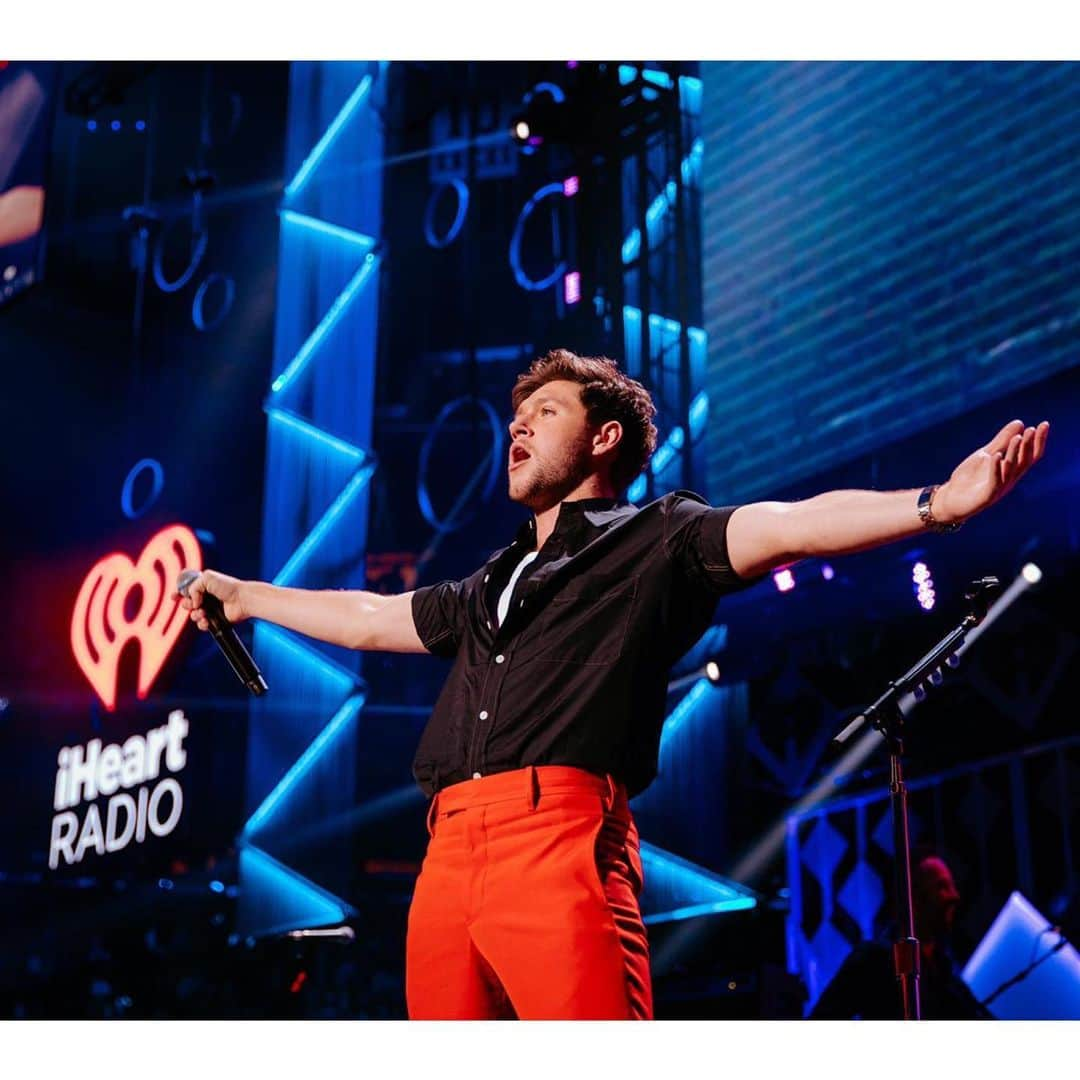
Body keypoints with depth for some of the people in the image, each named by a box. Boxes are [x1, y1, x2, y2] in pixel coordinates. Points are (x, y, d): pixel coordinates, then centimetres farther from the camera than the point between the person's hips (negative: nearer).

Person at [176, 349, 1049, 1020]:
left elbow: (790, 527, -2)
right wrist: (243, 596, 53)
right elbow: (368, 619, 45)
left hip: (561, 837, -6)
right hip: (450, 853, 7)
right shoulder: (488, 589, 32)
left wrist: (936, 503, -17)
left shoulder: (655, 541, 12)